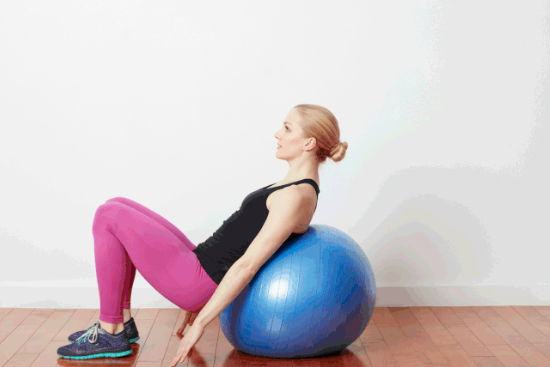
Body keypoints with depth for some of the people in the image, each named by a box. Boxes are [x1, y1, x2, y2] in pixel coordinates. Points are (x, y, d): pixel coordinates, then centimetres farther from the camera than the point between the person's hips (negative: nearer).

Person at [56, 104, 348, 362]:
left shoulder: (296, 196, -19)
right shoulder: (296, 186, 13)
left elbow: (247, 266, -21)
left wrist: (200, 323, -17)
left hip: (196, 280, -10)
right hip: (202, 265, 10)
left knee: (108, 216, -6)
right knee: (116, 207, 12)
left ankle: (111, 333, 1)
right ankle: (122, 321, 14)